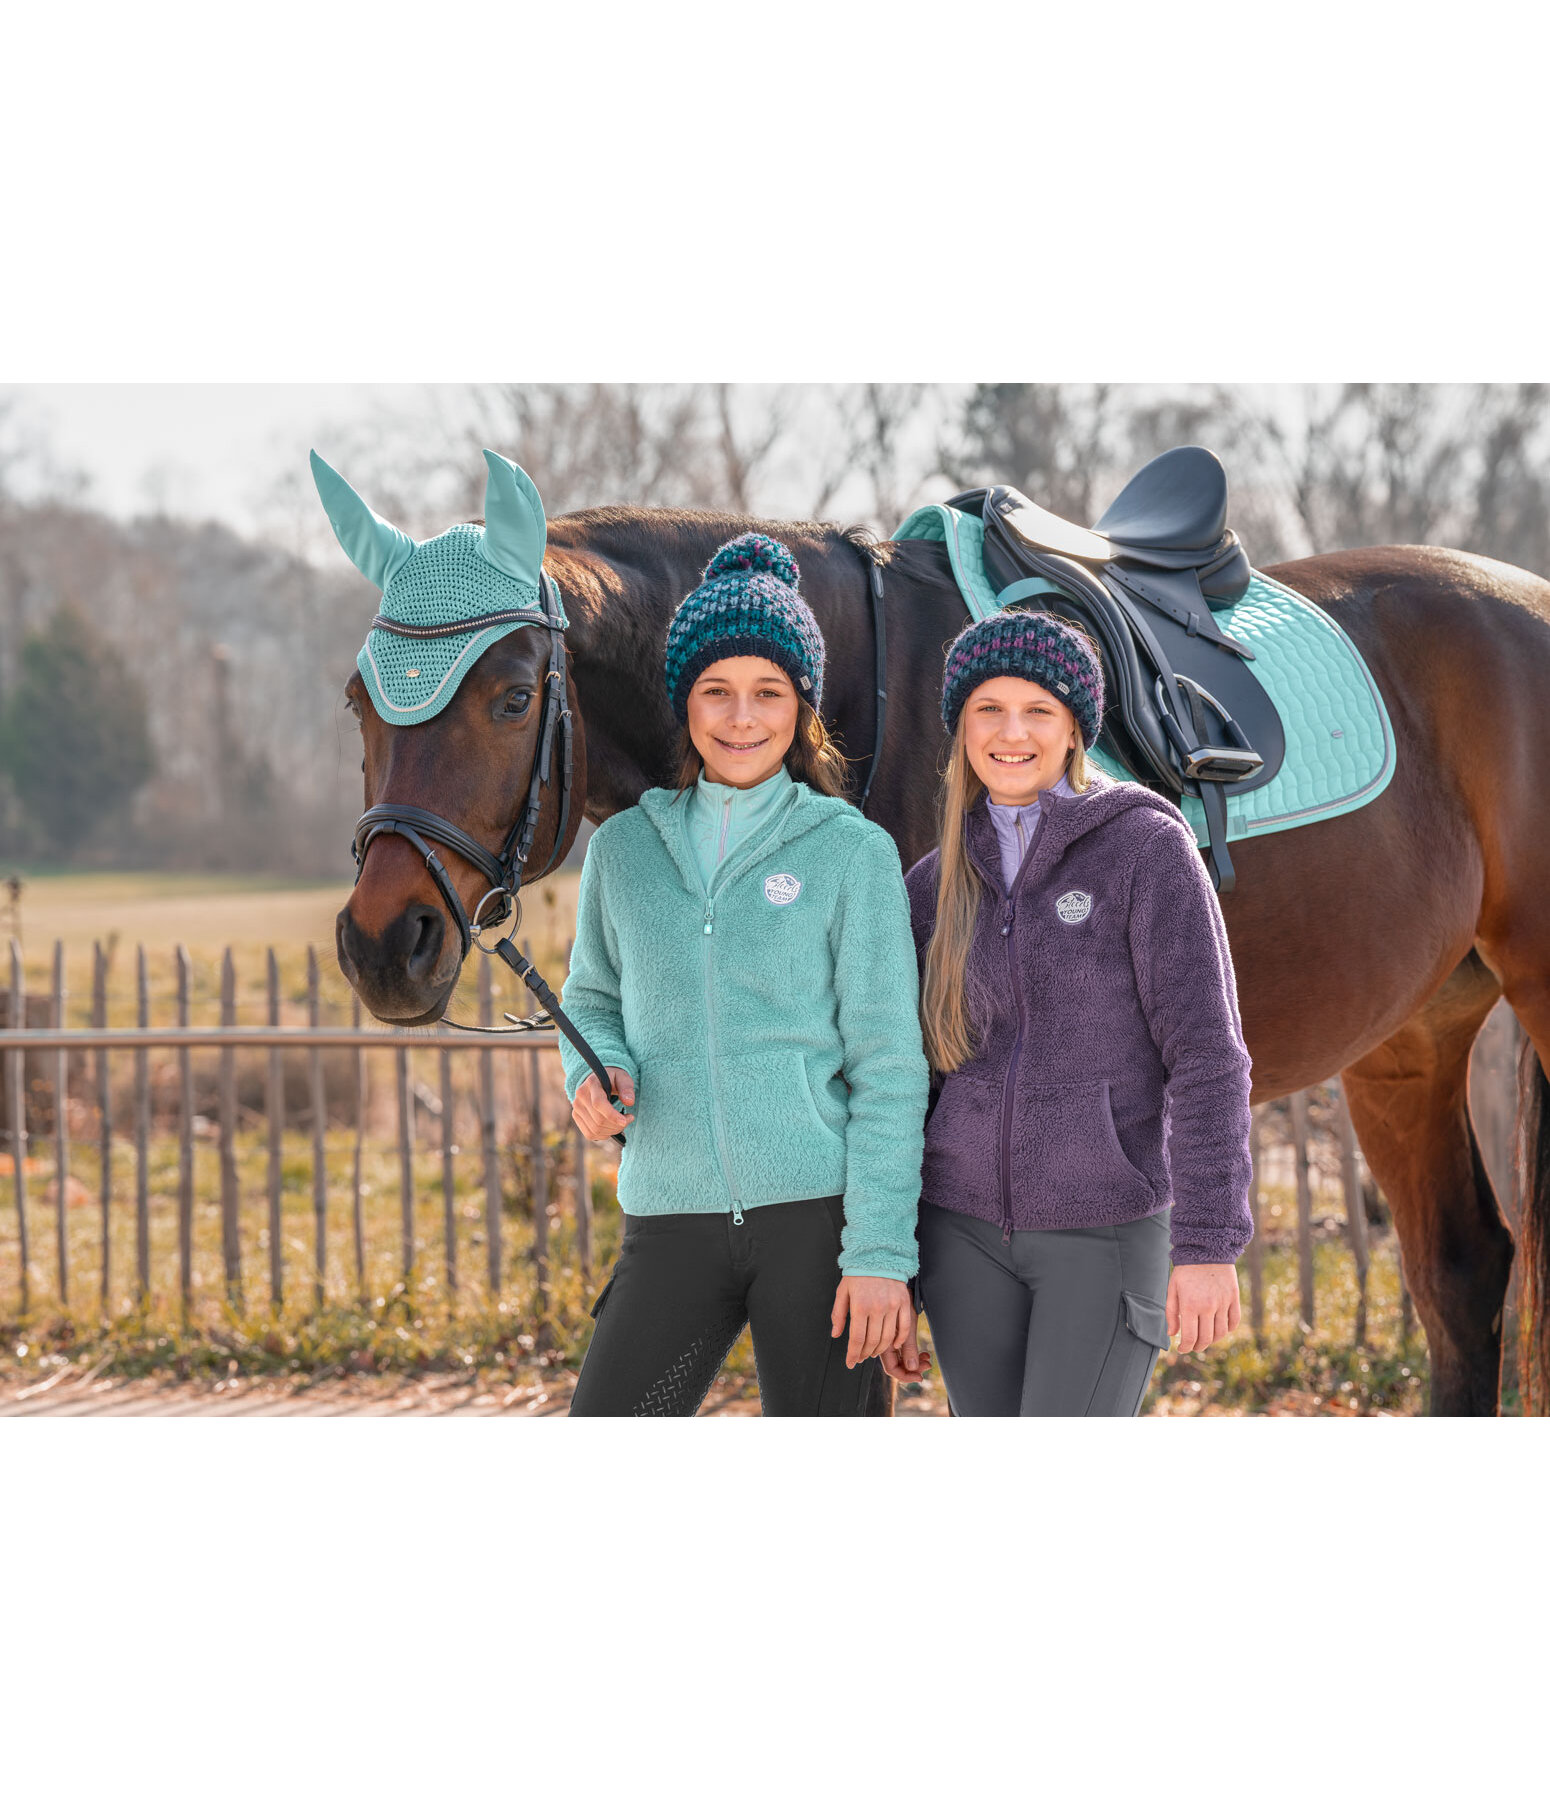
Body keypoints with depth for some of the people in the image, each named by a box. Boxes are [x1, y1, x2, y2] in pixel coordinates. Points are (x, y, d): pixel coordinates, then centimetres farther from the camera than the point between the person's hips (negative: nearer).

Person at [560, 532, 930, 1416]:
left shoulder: (853, 853, -1)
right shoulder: (625, 848, 9)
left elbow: (889, 1067, -4)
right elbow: (594, 999, 22)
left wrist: (881, 1254, -10)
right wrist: (597, 1072, -3)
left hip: (818, 1210, -3)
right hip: (674, 1219, 3)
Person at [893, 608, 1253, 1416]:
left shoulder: (1147, 848, -9)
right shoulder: (939, 885, 7)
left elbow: (1208, 1056, -13)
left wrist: (1210, 1246, -18)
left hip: (1108, 1233, -5)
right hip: (968, 1229, 5)